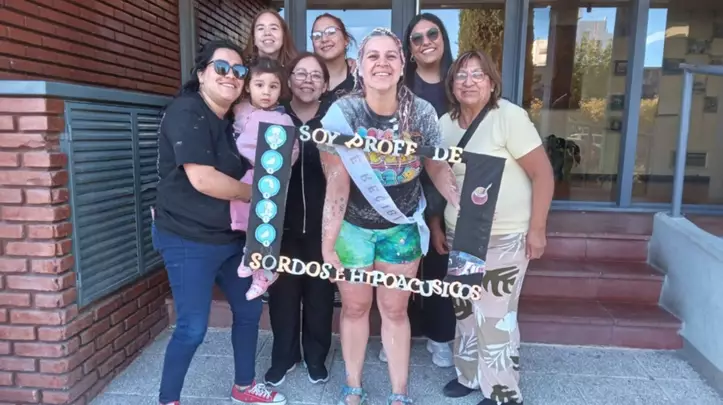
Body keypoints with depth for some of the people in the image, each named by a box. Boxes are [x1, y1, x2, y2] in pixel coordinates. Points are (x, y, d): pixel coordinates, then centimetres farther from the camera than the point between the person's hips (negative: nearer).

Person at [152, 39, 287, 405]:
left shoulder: (229, 120, 11)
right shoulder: (186, 112, -17)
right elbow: (202, 179, -26)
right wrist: (255, 193, -13)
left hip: (231, 236, 9)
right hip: (188, 240, -9)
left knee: (249, 310, 15)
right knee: (193, 328, -3)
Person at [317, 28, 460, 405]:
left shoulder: (422, 112, -11)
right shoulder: (343, 112, -17)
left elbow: (438, 167, 2)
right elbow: (336, 183, -17)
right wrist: (327, 244, -16)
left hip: (402, 226, 1)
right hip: (353, 227, -1)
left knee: (395, 309, 13)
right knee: (355, 306, 15)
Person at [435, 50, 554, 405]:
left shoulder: (509, 116, -13)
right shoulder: (444, 124, 3)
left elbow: (543, 174, -13)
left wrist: (536, 229, -15)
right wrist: (435, 226, 9)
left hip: (504, 236, -5)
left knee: (495, 315, -1)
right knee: (466, 308, 16)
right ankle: (470, 374, 36)